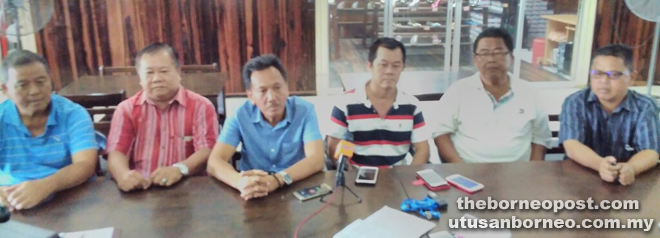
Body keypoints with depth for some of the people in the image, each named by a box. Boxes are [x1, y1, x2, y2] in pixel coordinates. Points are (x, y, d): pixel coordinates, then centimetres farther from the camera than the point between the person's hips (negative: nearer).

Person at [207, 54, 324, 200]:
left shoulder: (305, 110, -8)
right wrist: (240, 182, -35)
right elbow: (214, 162, -13)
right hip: (254, 195, 0)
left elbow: (316, 160, -18)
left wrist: (277, 180, -36)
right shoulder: (240, 116, -6)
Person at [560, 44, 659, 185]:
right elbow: (572, 146, -16)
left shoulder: (645, 107, 1)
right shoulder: (575, 103, -3)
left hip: (625, 182, 1)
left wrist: (631, 168, -34)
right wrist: (600, 164, -36)